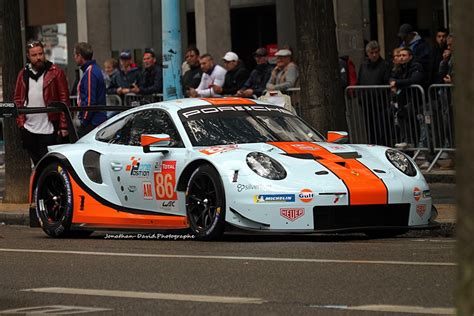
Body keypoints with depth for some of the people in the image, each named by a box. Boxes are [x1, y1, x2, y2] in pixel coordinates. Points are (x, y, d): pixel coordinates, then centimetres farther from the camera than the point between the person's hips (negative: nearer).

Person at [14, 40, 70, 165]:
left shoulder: (55, 72, -3)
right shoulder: (23, 74, 11)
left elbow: (64, 99, -5)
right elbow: (18, 99, 13)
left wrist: (63, 125, -11)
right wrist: (20, 121, 1)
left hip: (48, 130, -4)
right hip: (28, 130, 5)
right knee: (37, 164, 13)